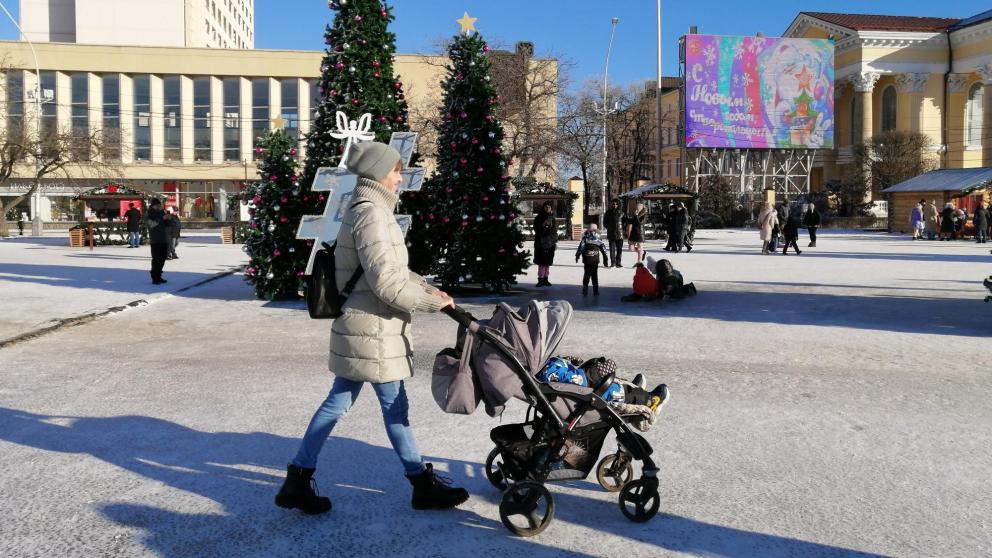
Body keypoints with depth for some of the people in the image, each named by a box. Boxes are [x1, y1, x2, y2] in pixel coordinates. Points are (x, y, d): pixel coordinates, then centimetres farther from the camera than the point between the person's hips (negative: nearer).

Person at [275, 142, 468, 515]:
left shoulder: (364, 210, 14)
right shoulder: (371, 214, -19)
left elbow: (393, 269, 20)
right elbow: (387, 282, -23)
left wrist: (428, 289, 12)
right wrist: (433, 303, -13)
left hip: (360, 326, 10)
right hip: (372, 329, -10)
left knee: (338, 401, 14)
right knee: (395, 406, 3)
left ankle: (298, 479, 20)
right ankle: (423, 486, 18)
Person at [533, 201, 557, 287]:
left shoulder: (553, 219, 12)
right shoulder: (538, 218, 3)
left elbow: (555, 231, 15)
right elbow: (536, 229, 0)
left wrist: (555, 242, 13)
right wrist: (543, 225, -16)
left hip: (550, 243, 3)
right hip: (541, 243, -3)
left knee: (548, 262, 6)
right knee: (542, 262, -8)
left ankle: (545, 279, 13)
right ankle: (540, 280, -5)